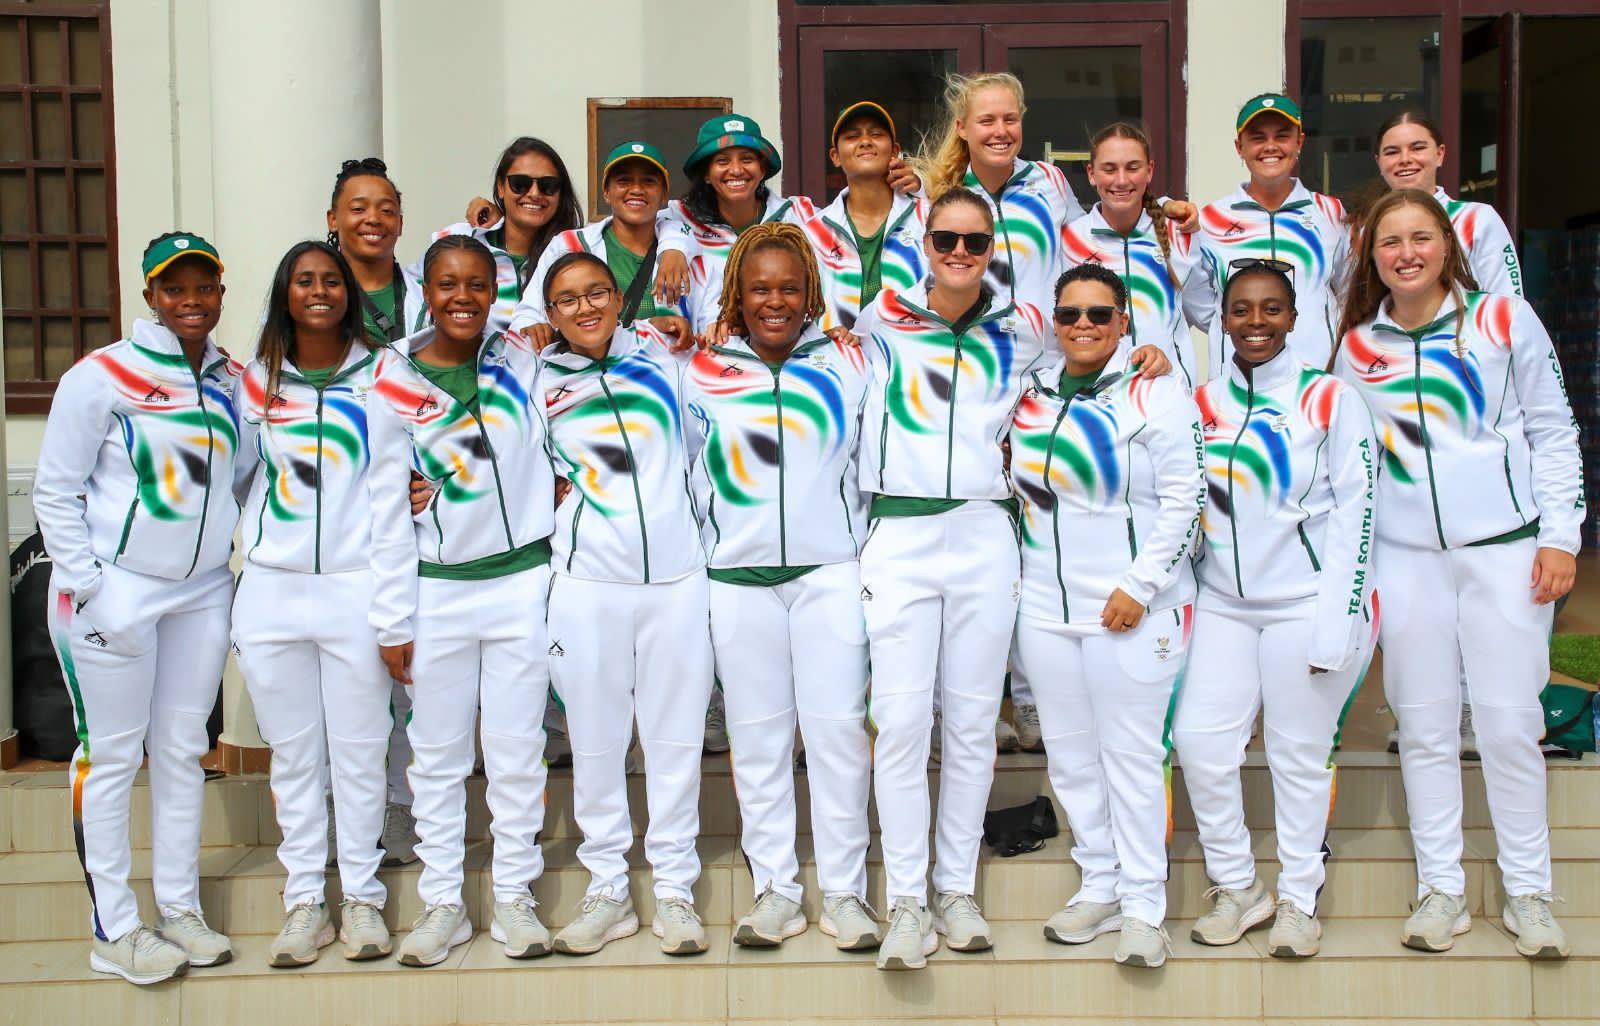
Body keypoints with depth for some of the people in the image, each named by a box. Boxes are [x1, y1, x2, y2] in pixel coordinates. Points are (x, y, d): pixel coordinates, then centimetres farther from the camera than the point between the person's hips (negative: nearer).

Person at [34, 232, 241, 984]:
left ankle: (179, 909, 24)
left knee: (183, 749, 12)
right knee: (111, 754, 2)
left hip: (202, 591, 5)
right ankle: (112, 930, 12)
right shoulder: (101, 377, -10)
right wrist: (87, 588, -12)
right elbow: (56, 492, -8)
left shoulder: (232, 379, 5)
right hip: (115, 591, -5)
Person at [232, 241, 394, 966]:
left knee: (359, 751, 4)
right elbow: (232, 476, 16)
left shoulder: (378, 376, 3)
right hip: (272, 589, 2)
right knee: (294, 755, 8)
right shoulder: (256, 381, 8)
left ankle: (362, 898, 16)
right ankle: (304, 903, 17)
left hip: (356, 587, -2)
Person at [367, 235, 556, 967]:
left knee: (517, 751, 7)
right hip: (437, 589, 0)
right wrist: (392, 622, -1)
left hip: (522, 579, 0)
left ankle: (514, 897, 19)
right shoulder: (395, 388, -1)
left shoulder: (524, 361, 0)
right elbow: (388, 513, 0)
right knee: (438, 755, 8)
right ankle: (442, 901, 20)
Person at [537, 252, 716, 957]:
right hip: (587, 582, 0)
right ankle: (607, 890, 18)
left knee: (675, 738, 5)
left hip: (677, 575, 0)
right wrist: (555, 486, 3)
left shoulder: (660, 351, 7)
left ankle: (673, 889, 16)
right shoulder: (538, 383, 7)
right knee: (594, 740, 5)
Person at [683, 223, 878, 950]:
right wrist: (709, 547, 12)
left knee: (838, 729, -1)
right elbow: (690, 477, 15)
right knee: (758, 735, 5)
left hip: (831, 571, -1)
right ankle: (774, 890, 14)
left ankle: (844, 891, 9)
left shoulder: (847, 363, 5)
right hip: (739, 580, 1)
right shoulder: (703, 372, 7)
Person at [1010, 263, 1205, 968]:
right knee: (1069, 753, 10)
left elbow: (1184, 499, -9)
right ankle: (1100, 886, 23)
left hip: (1130, 610, -5)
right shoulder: (1030, 390, 10)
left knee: (1132, 755, -1)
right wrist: (1015, 575, 12)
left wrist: (1139, 586, -14)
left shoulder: (1155, 392, -5)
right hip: (1045, 607, 5)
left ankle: (1143, 906, 9)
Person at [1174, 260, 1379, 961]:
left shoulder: (1331, 399, -3)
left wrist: (1335, 619, -12)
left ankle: (1299, 901, 19)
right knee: (1199, 739, -4)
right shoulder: (1202, 403, 8)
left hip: (1306, 605, -4)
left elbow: (1355, 512, -6)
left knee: (1300, 754, 3)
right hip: (1223, 605, 4)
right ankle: (1237, 887, 14)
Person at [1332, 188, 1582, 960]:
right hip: (1406, 556, 2)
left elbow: (1553, 432, 4)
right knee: (1425, 726, 6)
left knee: (1508, 723, 0)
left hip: (1505, 548, -2)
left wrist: (1559, 536, -3)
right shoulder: (1356, 348, 7)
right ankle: (1440, 889, 16)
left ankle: (1528, 891, 13)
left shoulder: (1503, 320, 2)